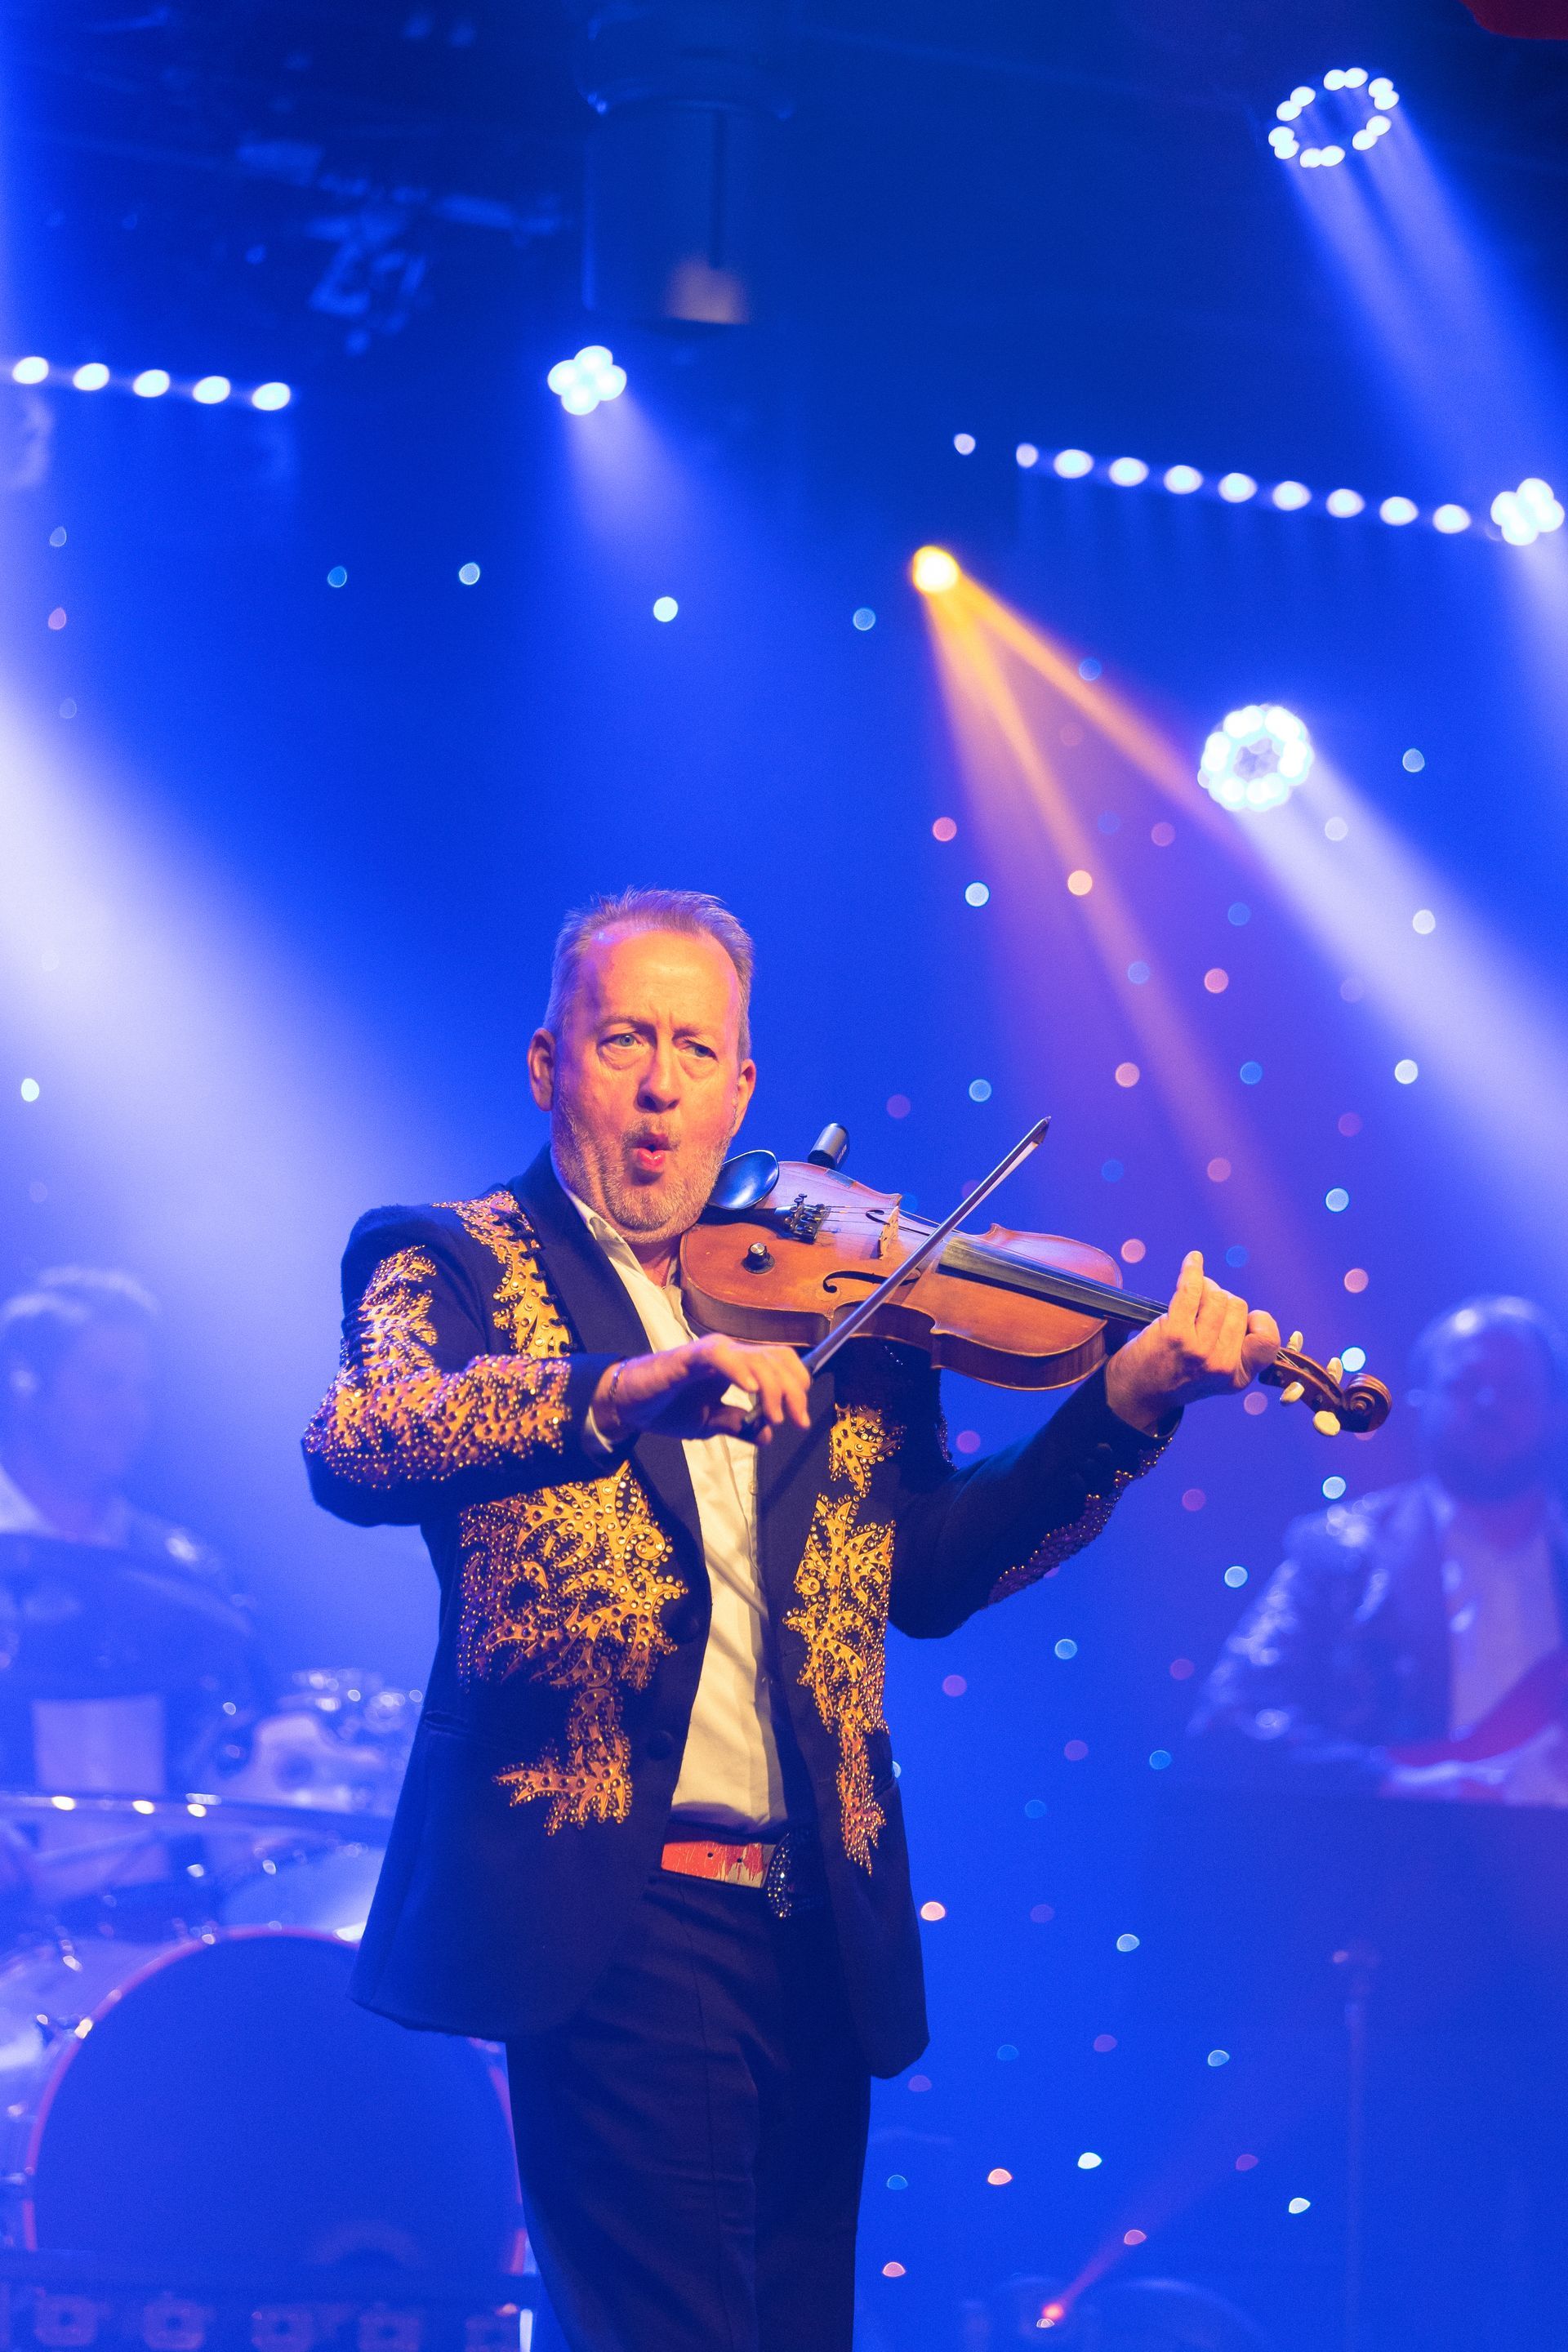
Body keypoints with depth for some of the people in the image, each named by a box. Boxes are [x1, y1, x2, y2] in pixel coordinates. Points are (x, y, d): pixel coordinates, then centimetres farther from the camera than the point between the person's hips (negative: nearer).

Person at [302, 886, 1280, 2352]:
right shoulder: (454, 1265, 4)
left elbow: (929, 1570, 10)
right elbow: (355, 1448, -17)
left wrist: (1128, 1403, -3)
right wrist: (624, 1391, -32)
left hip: (819, 1935, 5)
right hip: (611, 1909, -5)